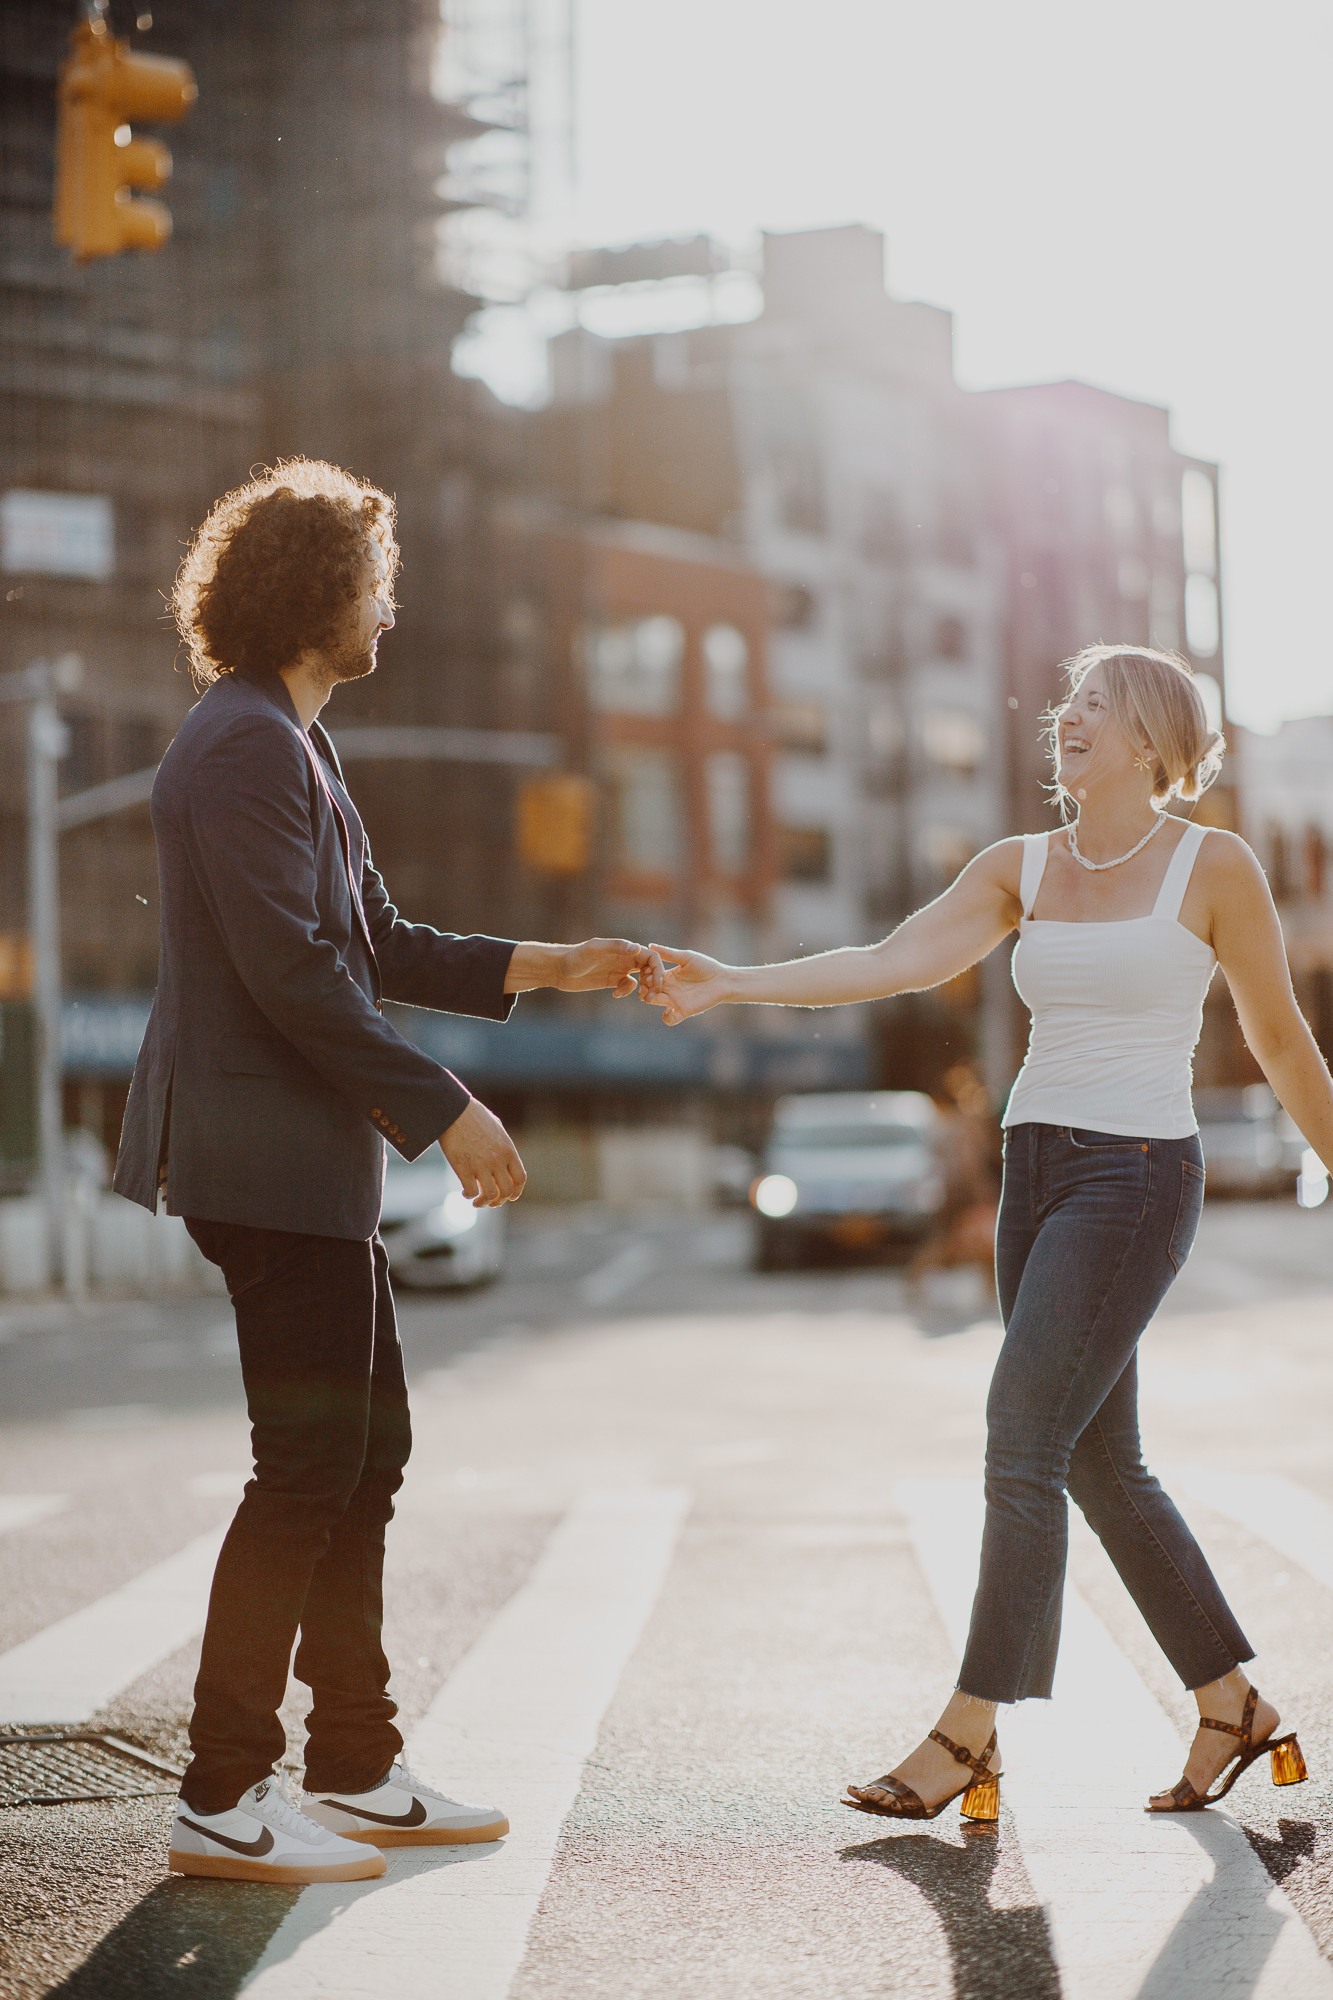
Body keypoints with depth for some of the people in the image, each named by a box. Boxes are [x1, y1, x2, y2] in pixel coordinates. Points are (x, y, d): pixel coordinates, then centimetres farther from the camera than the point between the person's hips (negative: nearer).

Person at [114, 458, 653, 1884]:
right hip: (268, 1160, -11)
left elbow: (375, 946, 24)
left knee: (364, 1456, 13)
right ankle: (224, 1797, -1)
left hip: (309, 1161, 11)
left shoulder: (286, 744, 19)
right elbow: (290, 973, -22)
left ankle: (358, 1772, 20)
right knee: (308, 1469, -7)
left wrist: (542, 966, 17)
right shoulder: (246, 747, -14)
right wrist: (446, 1112, -19)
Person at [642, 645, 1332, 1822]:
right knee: (1100, 1463, 9)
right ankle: (1234, 1706, 21)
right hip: (1037, 1169, 6)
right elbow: (895, 962, -3)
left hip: (1139, 1175, -6)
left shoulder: (1214, 867, -4)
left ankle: (971, 1736, -5)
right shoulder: (1023, 869, 9)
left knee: (1024, 1442, -12)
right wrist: (729, 985, -15)